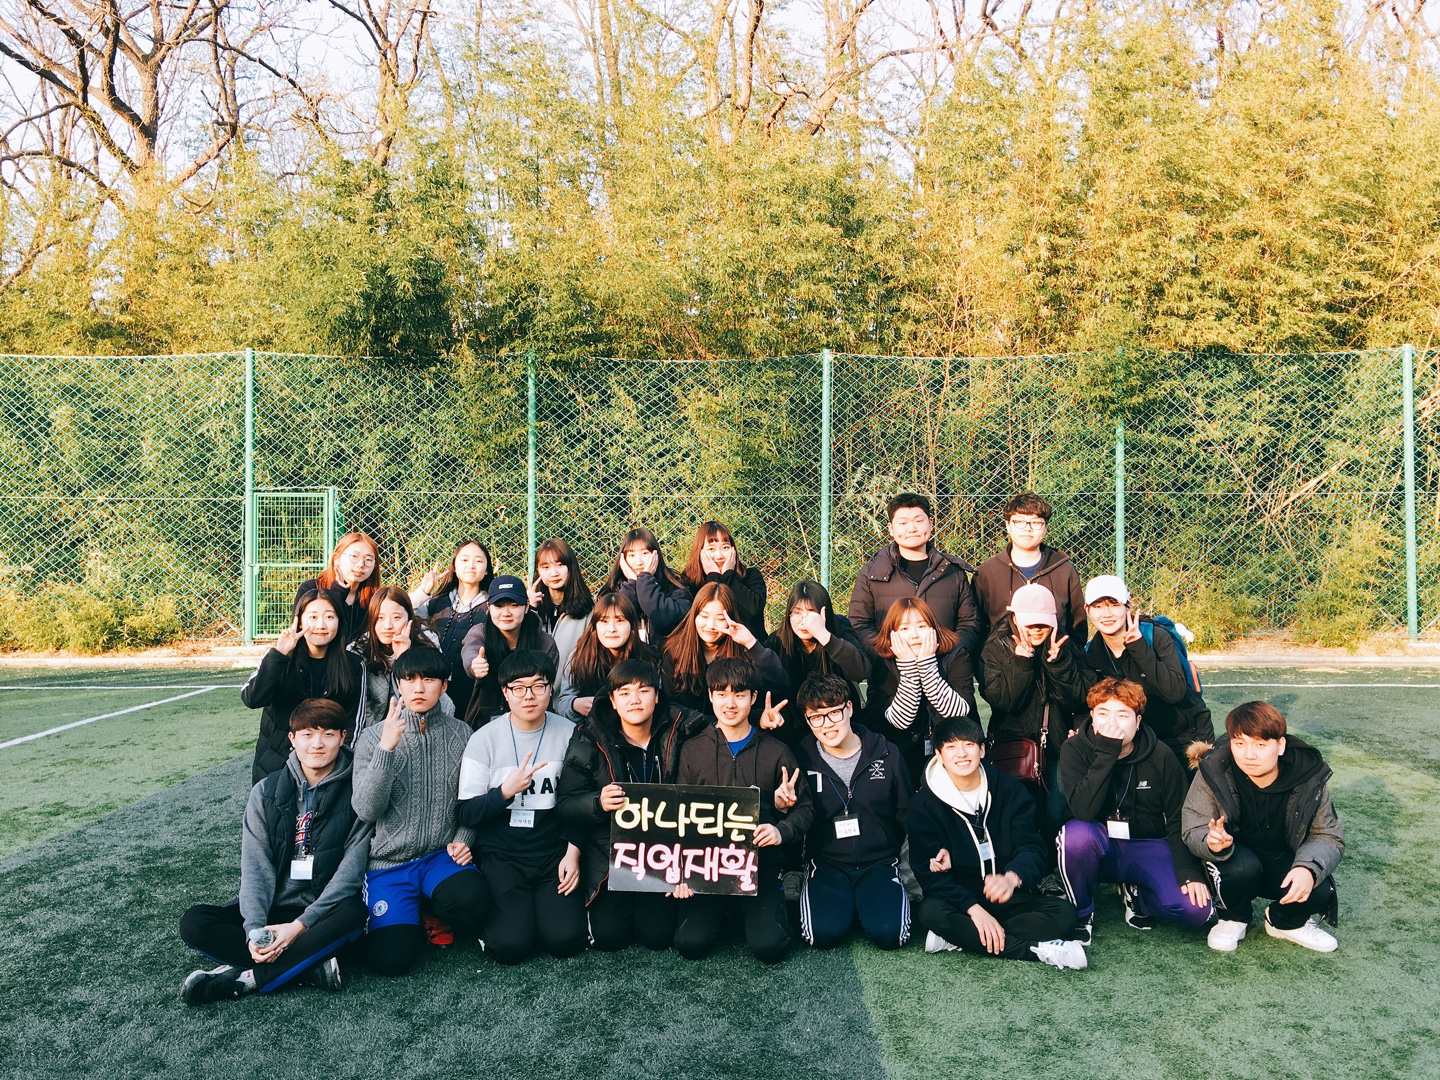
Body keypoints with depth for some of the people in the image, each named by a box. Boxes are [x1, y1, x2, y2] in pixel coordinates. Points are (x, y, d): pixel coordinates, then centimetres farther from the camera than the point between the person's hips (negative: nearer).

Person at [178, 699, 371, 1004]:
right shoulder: (266, 792, 3)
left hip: (324, 910, -3)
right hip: (271, 909, 3)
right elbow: (256, 867, -5)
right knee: (193, 922, -20)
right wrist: (255, 929, -20)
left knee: (352, 914, -36)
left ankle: (242, 978, -26)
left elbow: (350, 871, -11)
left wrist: (300, 925, -21)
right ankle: (311, 967, -23)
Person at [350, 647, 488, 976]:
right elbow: (366, 810, -13)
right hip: (388, 862, 0)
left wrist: (463, 840, -8)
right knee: (392, 958, -19)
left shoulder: (460, 734, 1)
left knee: (470, 901, -33)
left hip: (443, 855, 1)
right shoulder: (373, 739, -3)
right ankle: (408, 919, 17)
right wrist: (386, 748, -23)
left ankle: (434, 917, 5)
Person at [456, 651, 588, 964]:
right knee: (510, 944, -19)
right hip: (501, 855, -1)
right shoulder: (485, 739, -5)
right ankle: (495, 910, 14)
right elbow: (467, 814, -6)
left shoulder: (569, 733, -1)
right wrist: (506, 791, -22)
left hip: (554, 853, 1)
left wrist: (573, 852, -4)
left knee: (566, 939, -15)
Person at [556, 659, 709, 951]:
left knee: (658, 935, -6)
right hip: (609, 853, -1)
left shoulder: (677, 732, -5)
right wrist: (598, 803, -27)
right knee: (609, 937, -8)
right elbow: (567, 807, -8)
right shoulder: (590, 741, -8)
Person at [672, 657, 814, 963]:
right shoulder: (692, 751, 4)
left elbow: (805, 808, 6)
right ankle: (723, 910, 16)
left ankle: (762, 910, 15)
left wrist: (782, 831, -16)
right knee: (692, 943, -18)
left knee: (769, 946, -20)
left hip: (761, 865, -1)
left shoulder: (775, 751, 3)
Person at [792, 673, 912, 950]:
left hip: (880, 862, 0)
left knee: (888, 932, -24)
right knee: (825, 932, -25)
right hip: (826, 863, 0)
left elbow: (907, 814, 9)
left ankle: (878, 897, 10)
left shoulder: (887, 753, -1)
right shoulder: (801, 759, -3)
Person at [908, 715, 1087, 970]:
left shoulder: (1011, 791, 1)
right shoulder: (924, 805, -3)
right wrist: (973, 908, -25)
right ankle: (1036, 949, -31)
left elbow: (1033, 849, -7)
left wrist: (1012, 878, -32)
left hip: (1011, 900, 2)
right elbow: (929, 872, -10)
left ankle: (958, 940, -25)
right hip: (960, 902, -2)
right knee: (932, 912, -33)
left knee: (1064, 912, -23)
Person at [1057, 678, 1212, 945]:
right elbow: (1083, 810, -27)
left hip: (1147, 849, 2)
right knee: (1076, 832, -37)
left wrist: (1190, 872, -17)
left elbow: (1180, 820, -3)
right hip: (1098, 848, -1)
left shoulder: (1161, 755, -6)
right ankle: (1081, 912, -8)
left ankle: (1134, 891, 10)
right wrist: (1106, 753, -31)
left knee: (1196, 908, -24)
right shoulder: (1074, 749, -12)